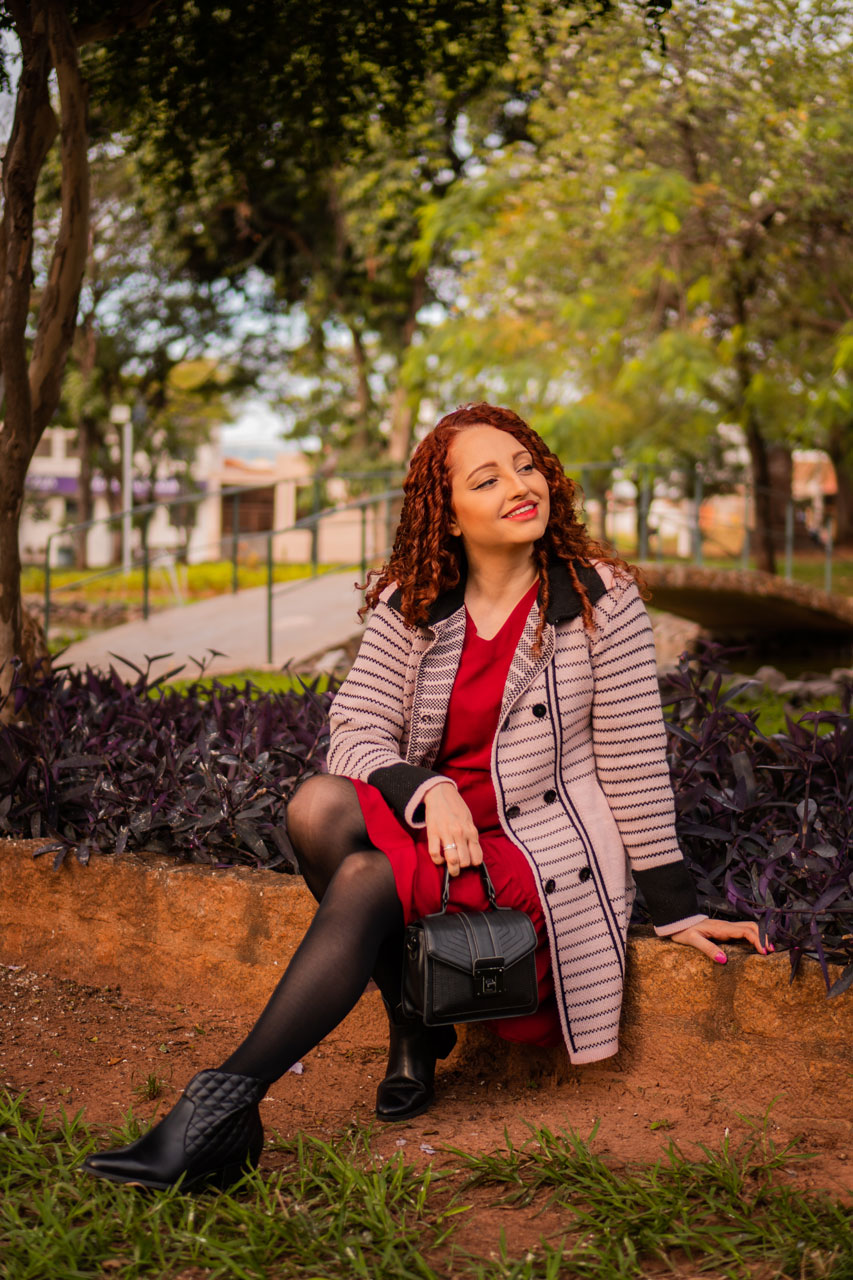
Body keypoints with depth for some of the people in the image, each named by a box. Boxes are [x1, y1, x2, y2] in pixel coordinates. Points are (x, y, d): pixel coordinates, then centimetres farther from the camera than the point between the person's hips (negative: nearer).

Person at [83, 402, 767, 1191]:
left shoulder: (601, 600, -4)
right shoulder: (410, 607, 5)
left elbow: (634, 763, -3)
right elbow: (355, 732, -2)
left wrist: (676, 910, -1)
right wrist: (429, 790, -23)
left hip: (548, 855, -4)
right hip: (440, 834, 4)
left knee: (366, 879, -29)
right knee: (319, 806, -25)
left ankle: (227, 1104, -29)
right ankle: (414, 1029, -10)